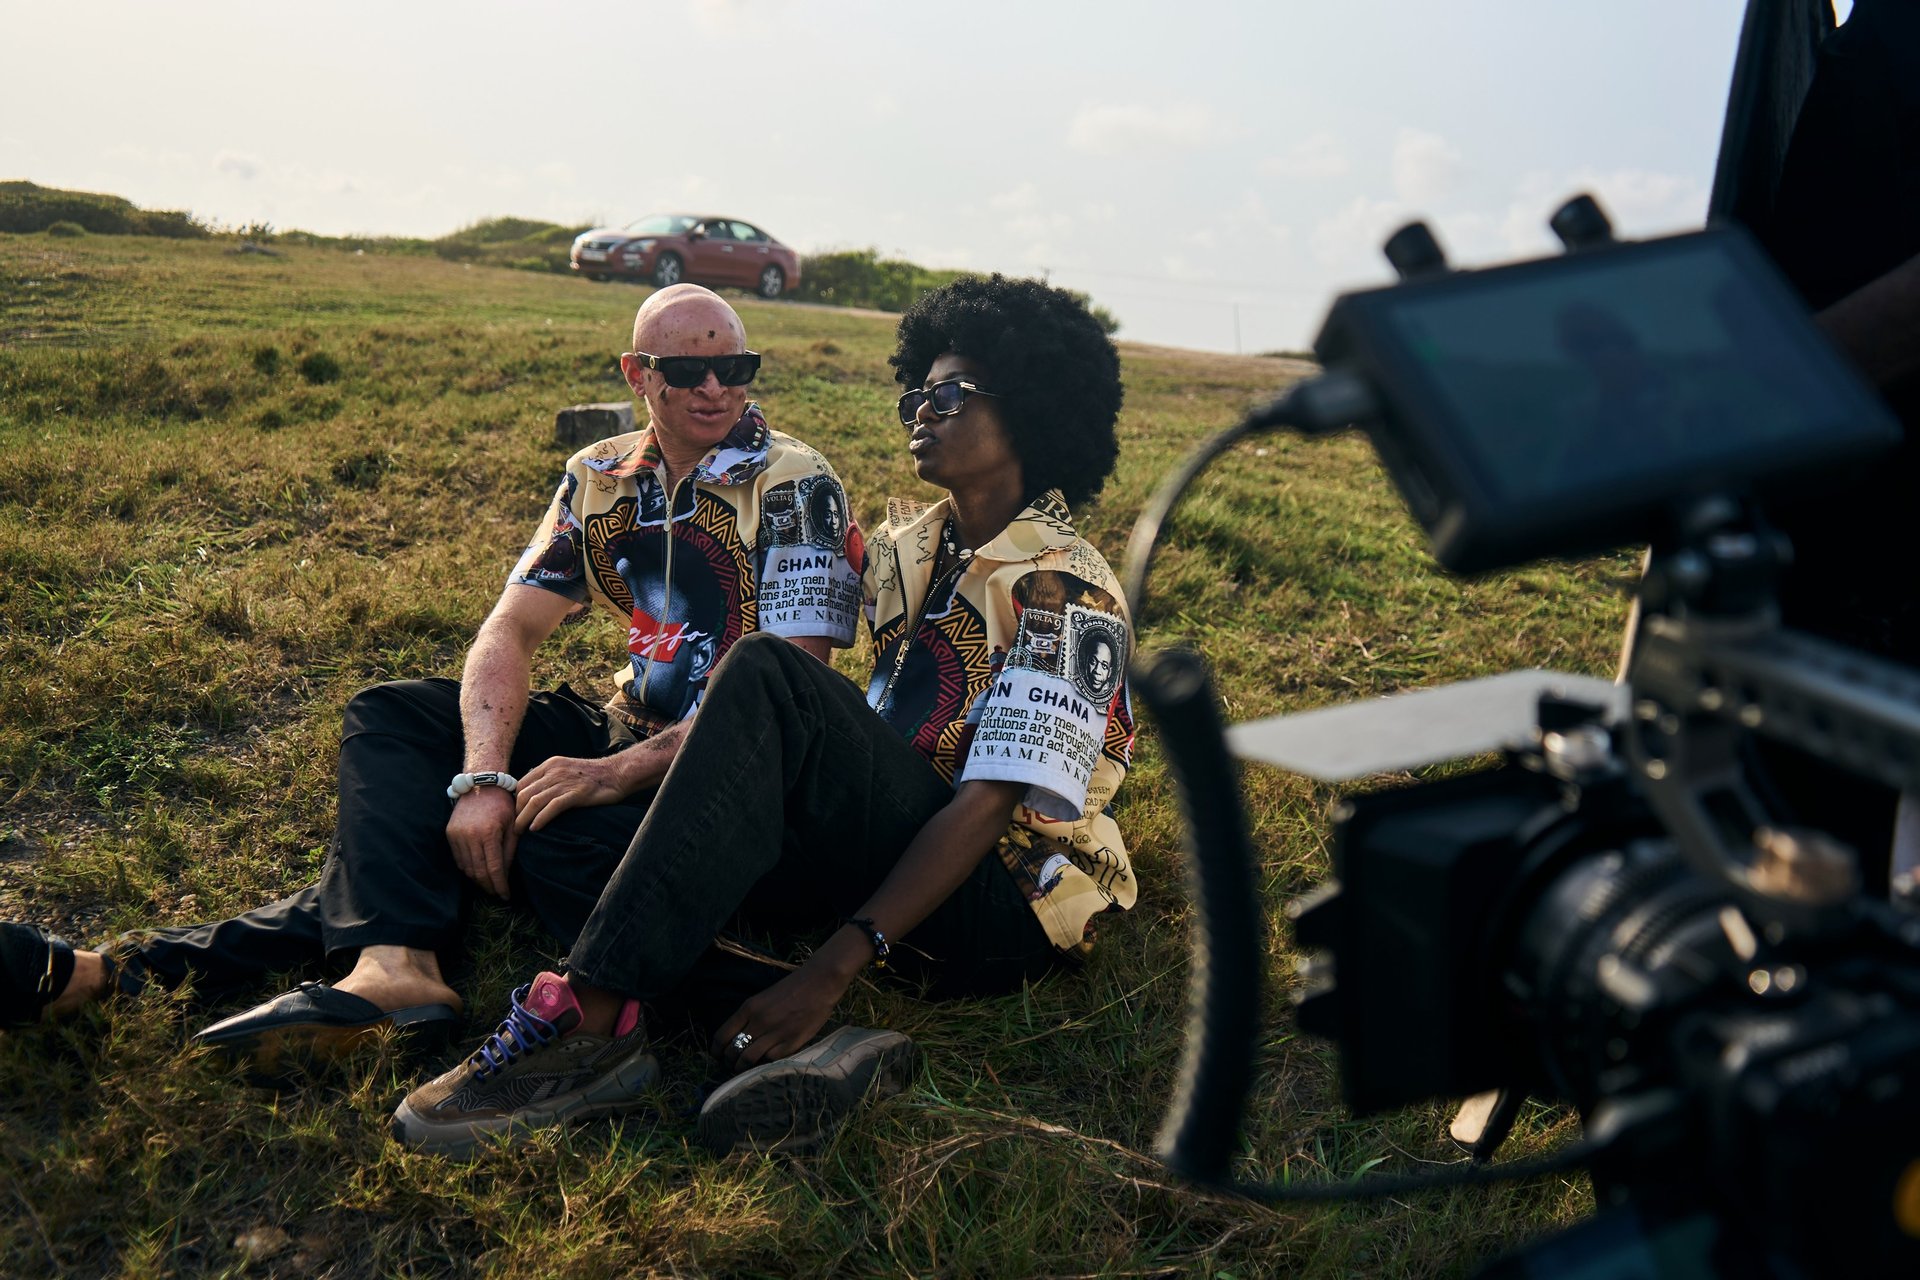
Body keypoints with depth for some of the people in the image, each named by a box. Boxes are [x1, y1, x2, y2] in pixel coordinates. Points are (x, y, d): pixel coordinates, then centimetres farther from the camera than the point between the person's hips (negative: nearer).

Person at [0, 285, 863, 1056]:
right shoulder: (600, 479, 6)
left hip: (735, 776, -6)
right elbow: (509, 632, -2)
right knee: (388, 717, -7)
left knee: (546, 837, -33)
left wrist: (620, 772, -30)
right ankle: (394, 963, -32)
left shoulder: (797, 491, -12)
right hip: (625, 731, 7)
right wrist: (484, 778, -20)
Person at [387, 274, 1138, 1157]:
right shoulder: (906, 549, 13)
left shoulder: (1067, 594, -11)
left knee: (763, 678, -29)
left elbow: (990, 804, -21)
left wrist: (835, 965, -30)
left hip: (1011, 911, -7)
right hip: (896, 863, 7)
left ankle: (595, 1022, -32)